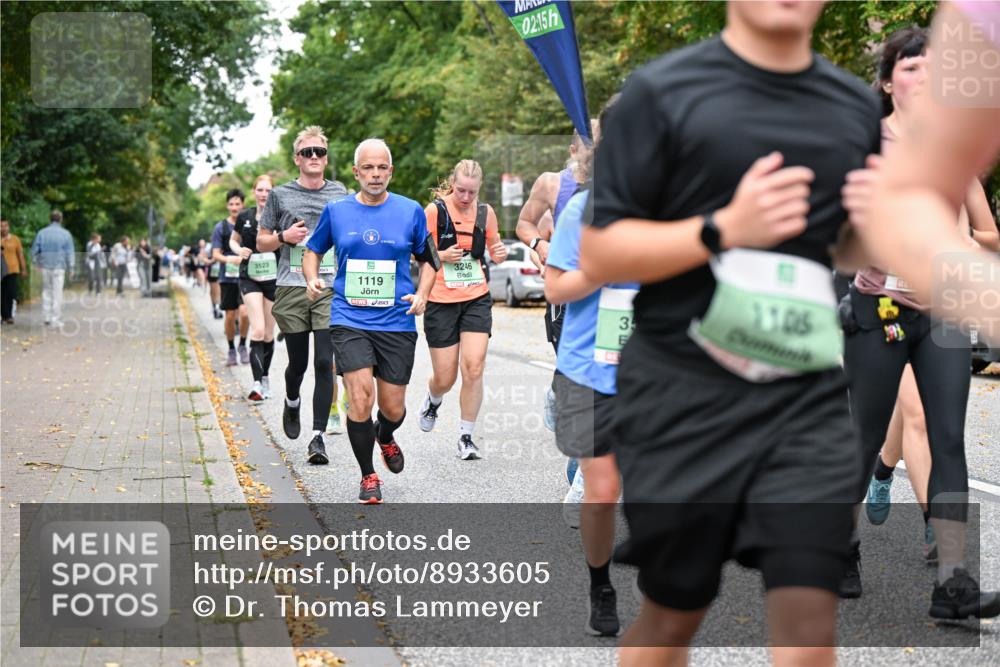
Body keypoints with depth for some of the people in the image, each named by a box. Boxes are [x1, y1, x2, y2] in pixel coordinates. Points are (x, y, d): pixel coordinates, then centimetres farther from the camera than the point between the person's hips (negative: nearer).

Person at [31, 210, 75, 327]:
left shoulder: (41, 233, 3)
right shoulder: (65, 234, -3)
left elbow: (34, 250, 8)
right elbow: (70, 253, -2)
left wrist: (36, 262, 23)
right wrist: (71, 268, 6)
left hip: (45, 266, 3)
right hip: (59, 267, -2)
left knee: (46, 290, 15)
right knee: (57, 292, 1)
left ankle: (47, 316, 12)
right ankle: (55, 319, 1)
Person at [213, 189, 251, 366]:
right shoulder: (221, 227, 4)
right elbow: (215, 255, 0)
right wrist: (229, 259, -20)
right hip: (228, 278, 1)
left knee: (244, 312, -14)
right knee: (230, 316, 5)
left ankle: (243, 345, 7)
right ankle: (231, 350, 21)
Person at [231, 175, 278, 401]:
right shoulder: (244, 217, 2)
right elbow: (233, 240, 17)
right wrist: (239, 250, -4)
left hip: (273, 279, 0)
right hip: (250, 278, 0)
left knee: (268, 334, 10)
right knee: (258, 330, -16)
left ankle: (265, 377, 30)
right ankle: (257, 383, -18)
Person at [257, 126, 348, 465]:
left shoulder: (340, 193, 10)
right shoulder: (280, 195, 7)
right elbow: (261, 242, 12)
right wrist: (284, 237, -8)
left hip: (330, 289, 0)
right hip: (292, 288, 0)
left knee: (324, 362, -10)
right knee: (298, 363, 9)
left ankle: (318, 437, -7)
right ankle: (292, 404, 42)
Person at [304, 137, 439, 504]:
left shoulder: (411, 211, 2)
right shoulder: (336, 211, 3)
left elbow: (428, 258, 13)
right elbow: (312, 251, 17)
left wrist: (422, 294, -4)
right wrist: (312, 280, -3)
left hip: (397, 322, 1)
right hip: (349, 320, -1)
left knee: (393, 408, 4)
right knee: (361, 396, -16)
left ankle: (385, 437, 44)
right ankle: (368, 476, 6)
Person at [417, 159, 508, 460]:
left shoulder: (486, 212, 4)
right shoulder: (435, 210, -7)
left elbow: (494, 248, 19)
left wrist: (500, 254, -4)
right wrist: (441, 256, -20)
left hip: (477, 299, 2)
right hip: (441, 302, -2)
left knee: (474, 367, -13)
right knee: (445, 378, 3)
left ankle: (466, 437, 1)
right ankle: (433, 399, 41)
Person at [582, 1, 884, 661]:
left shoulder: (859, 108, 8)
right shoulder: (662, 91, -4)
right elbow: (599, 253, -6)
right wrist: (723, 229, -19)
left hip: (809, 400, 3)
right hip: (684, 397, -2)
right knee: (673, 613, 11)